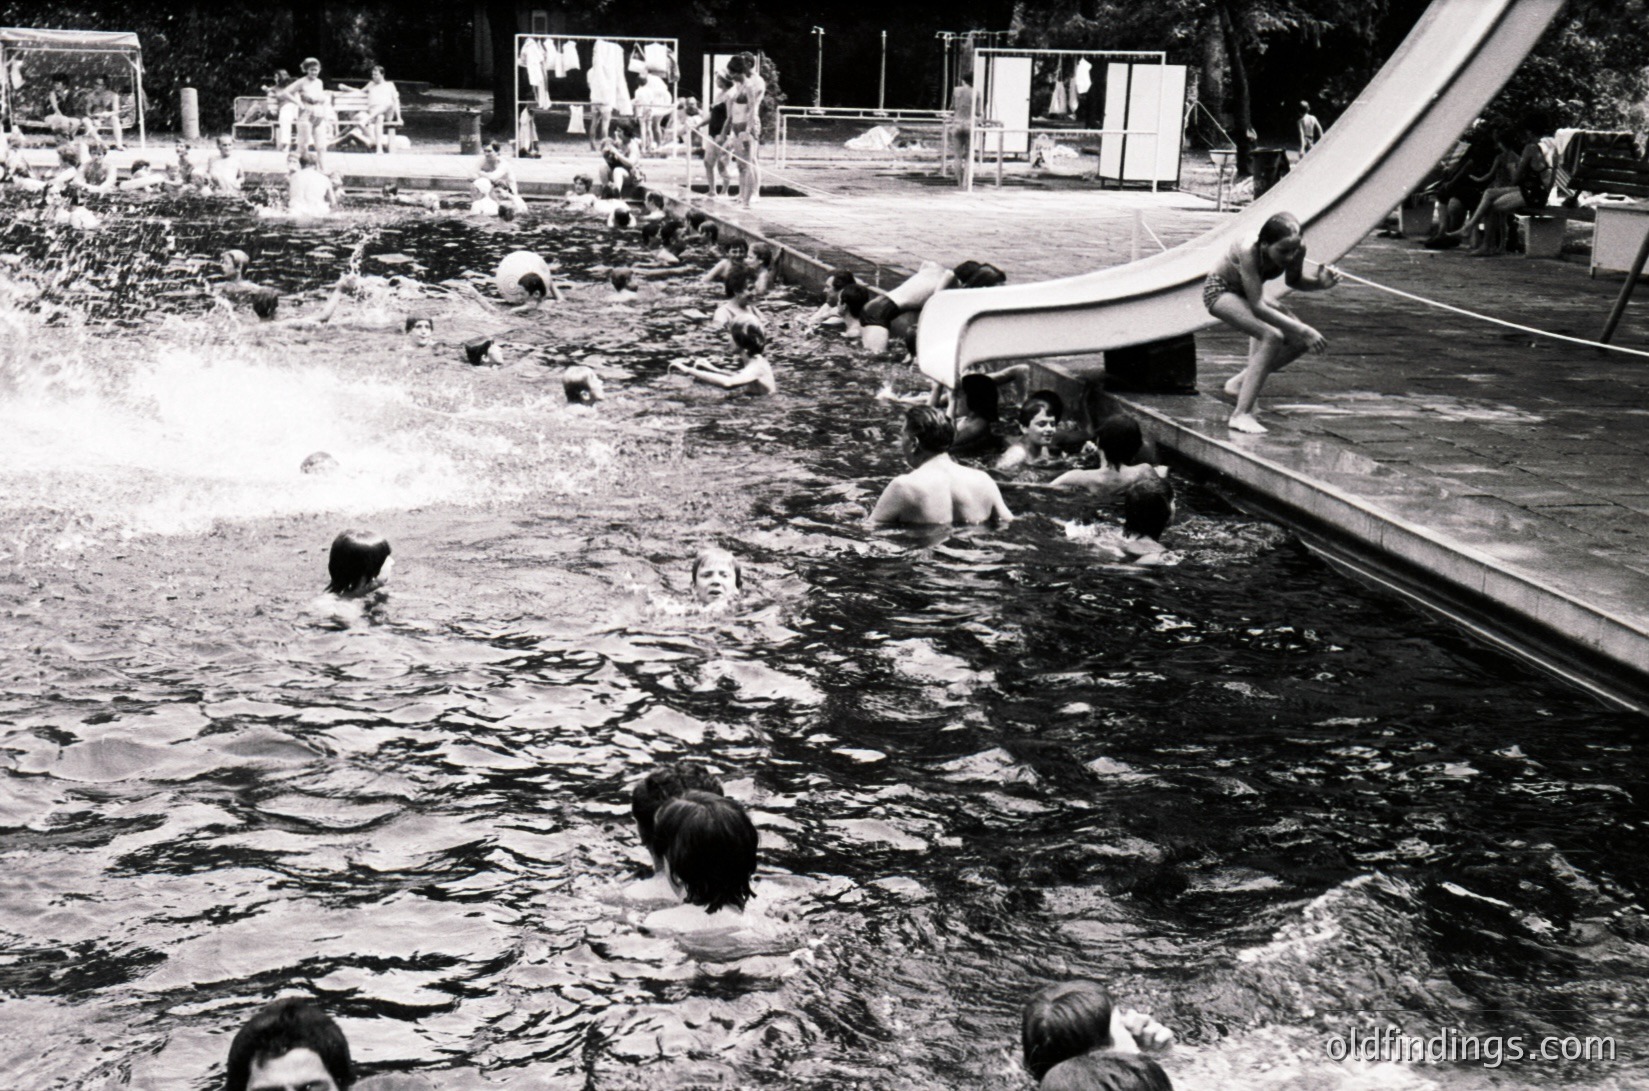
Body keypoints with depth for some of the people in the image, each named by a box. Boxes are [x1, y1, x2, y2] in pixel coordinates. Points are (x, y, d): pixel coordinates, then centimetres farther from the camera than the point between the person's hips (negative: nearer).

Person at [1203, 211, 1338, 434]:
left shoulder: (1297, 248, -21)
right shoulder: (1249, 251, -39)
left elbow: (1293, 281, 2)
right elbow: (1257, 307, -40)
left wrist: (1321, 283, -20)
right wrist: (1303, 330, -41)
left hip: (1248, 293, 7)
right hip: (1220, 291, -7)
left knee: (1301, 341, -4)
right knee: (1272, 337, -29)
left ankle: (1240, 382, 15)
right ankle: (1241, 415, -30)